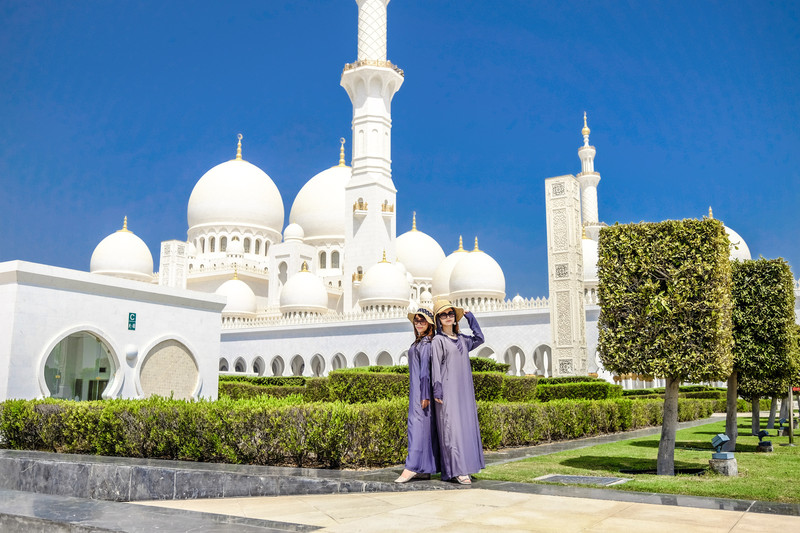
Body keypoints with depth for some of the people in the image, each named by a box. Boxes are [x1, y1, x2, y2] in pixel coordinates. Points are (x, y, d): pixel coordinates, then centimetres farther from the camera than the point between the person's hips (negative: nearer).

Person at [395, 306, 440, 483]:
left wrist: (425, 395, -20)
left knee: (417, 424, -12)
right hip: (417, 389, 10)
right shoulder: (419, 342, 18)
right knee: (426, 427, 8)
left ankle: (411, 467, -14)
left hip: (421, 389, -10)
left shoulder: (426, 343, -11)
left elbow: (425, 370, -17)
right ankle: (425, 470, 11)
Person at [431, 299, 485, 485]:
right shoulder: (438, 341, -3)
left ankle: (463, 467, 12)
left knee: (467, 426, 6)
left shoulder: (462, 339, 14)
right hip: (448, 390, -7)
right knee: (451, 427, -9)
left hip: (464, 390, 7)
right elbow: (435, 366, -8)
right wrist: (437, 391, -14)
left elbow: (479, 339, 29)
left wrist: (471, 318, 23)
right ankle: (457, 470, -9)